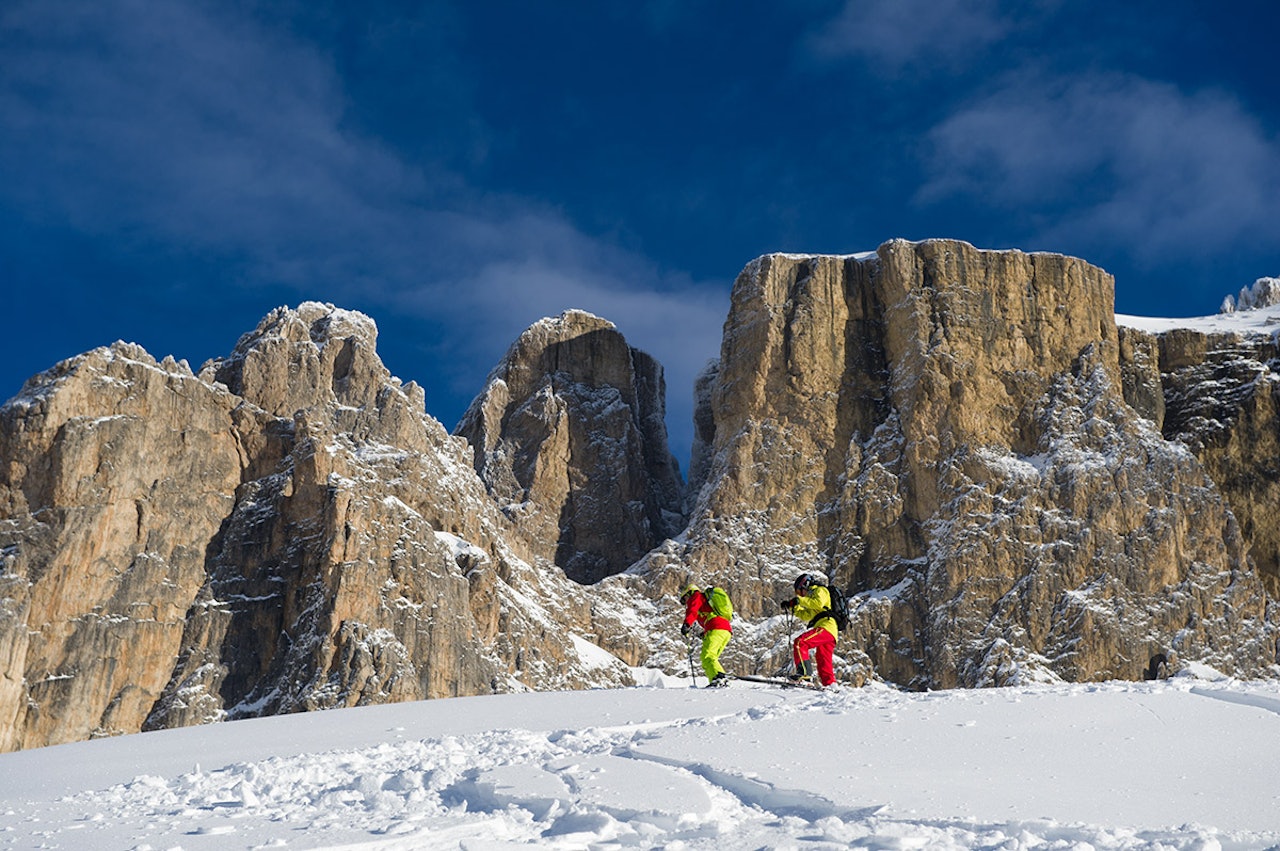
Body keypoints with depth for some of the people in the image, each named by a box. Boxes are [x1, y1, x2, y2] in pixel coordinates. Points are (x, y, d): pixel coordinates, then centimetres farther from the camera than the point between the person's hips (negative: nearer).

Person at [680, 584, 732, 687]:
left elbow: (692, 610, -8)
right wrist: (705, 633, 46)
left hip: (716, 629, -9)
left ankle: (719, 676, -39)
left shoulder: (696, 597, 13)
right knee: (711, 657, 10)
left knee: (707, 656, -19)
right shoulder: (708, 599, 38)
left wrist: (686, 624, -20)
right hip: (728, 630, 9)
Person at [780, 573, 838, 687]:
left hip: (826, 627, -10)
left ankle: (804, 672, -35)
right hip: (831, 635, 10)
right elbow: (806, 616, 39)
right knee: (824, 665, 12)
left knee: (799, 642, -23)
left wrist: (801, 600, -10)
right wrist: (792, 606, 29)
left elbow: (818, 603, -16)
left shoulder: (820, 590, 7)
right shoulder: (814, 595, 36)